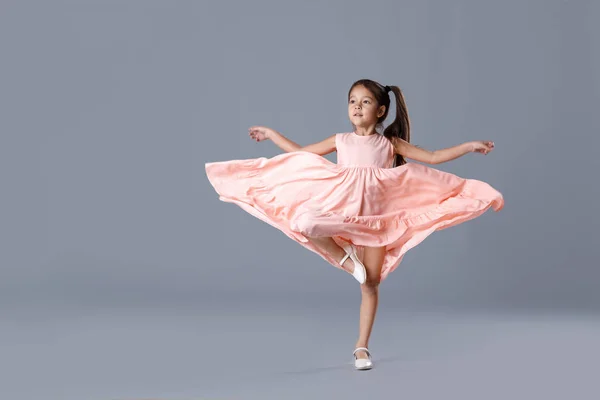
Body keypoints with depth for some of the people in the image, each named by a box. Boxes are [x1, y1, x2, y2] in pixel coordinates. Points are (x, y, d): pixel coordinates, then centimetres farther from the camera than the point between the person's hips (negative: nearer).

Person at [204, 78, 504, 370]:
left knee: (371, 283, 0)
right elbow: (301, 153, 19)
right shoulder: (341, 141, 8)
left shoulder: (390, 143, 5)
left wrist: (469, 146, -1)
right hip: (342, 212, 0)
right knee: (304, 224, -31)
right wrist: (271, 134, 21)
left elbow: (432, 157, 5)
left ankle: (362, 346, 12)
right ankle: (344, 257, -6)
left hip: (375, 217, 0)